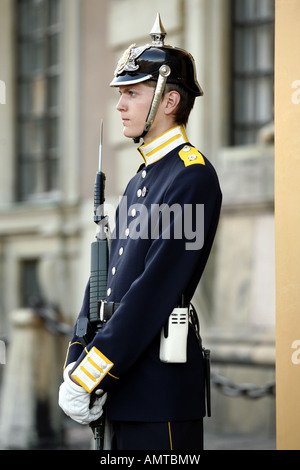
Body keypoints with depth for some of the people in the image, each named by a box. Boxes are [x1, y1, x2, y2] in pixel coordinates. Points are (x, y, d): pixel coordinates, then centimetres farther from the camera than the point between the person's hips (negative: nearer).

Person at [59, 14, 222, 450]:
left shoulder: (193, 177, -13)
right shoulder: (139, 182, 16)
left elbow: (156, 288, -19)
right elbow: (104, 278, 14)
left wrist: (88, 377, -18)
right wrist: (76, 366, 2)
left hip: (162, 395, -9)